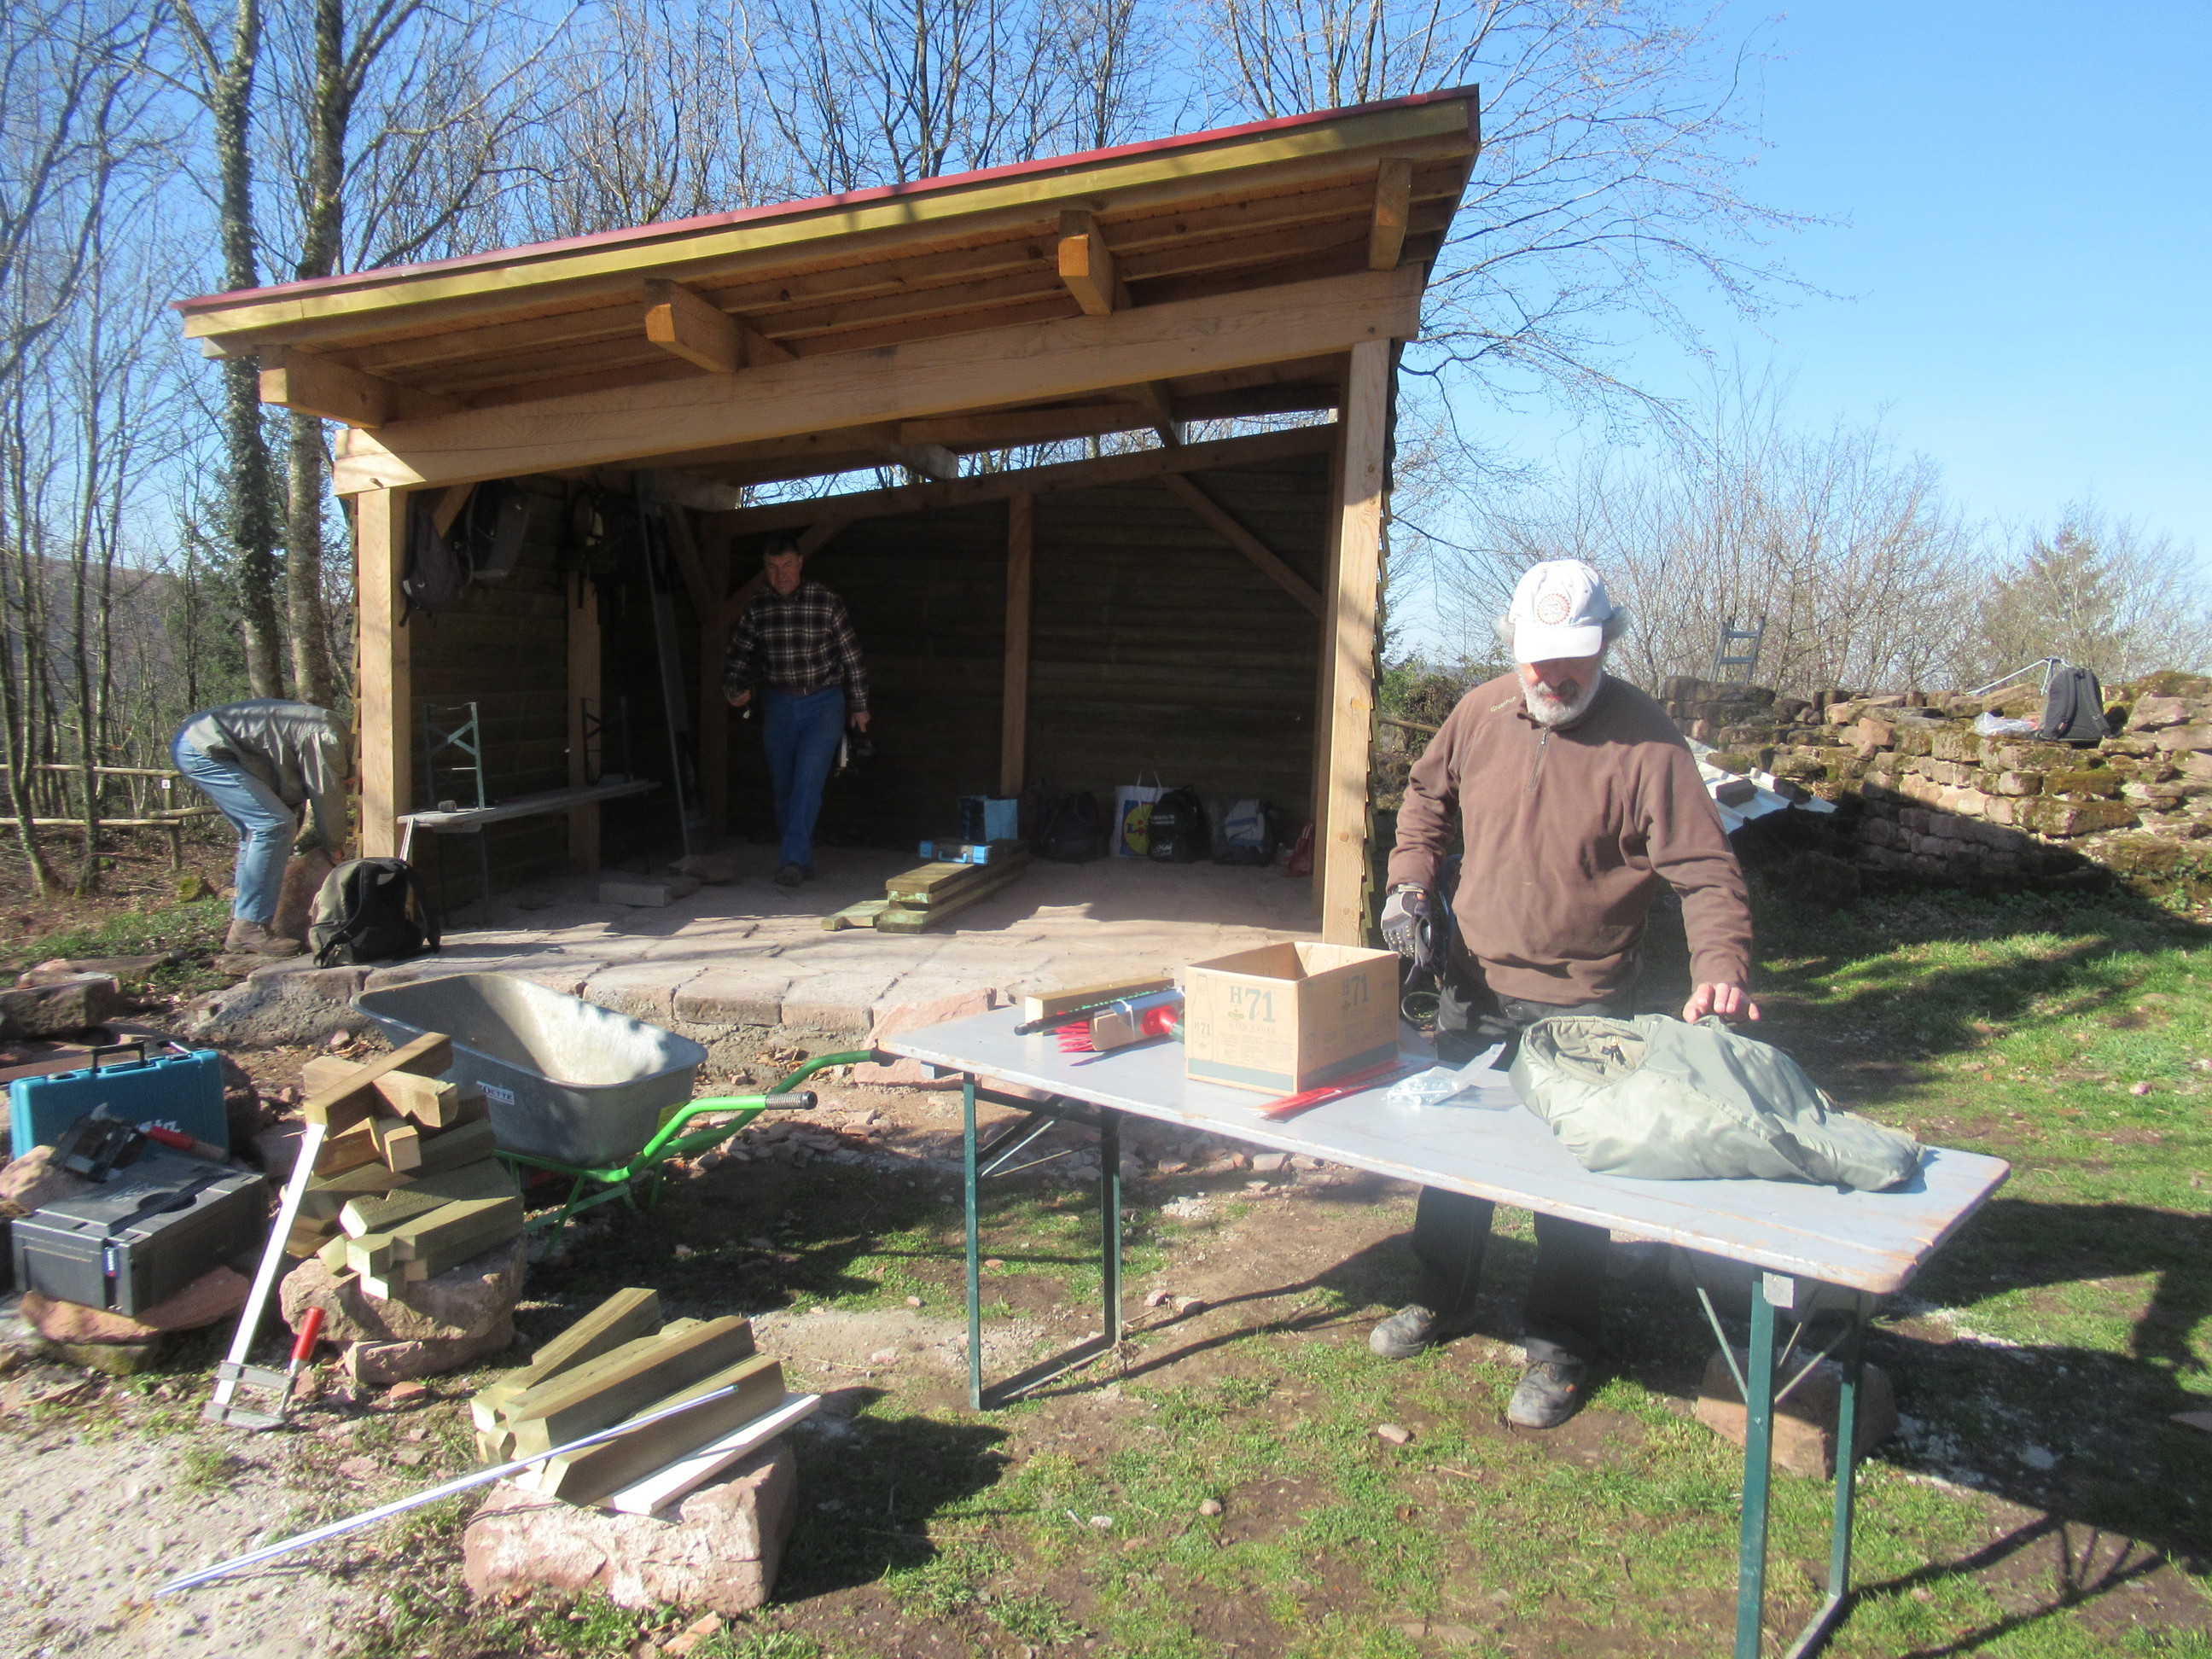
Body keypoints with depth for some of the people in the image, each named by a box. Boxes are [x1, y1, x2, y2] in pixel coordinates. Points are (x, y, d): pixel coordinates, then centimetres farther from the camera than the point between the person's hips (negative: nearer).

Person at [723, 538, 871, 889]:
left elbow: (851, 657, 1)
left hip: (824, 703, -4)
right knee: (784, 786, 8)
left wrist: (859, 706, 5)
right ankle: (802, 860, 21)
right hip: (779, 705, 4)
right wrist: (733, 688, -8)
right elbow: (739, 655, 12)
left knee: (808, 778, -18)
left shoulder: (827, 603, -7)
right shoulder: (756, 610, 1)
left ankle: (795, 858, -18)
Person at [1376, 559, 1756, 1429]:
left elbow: (1705, 869, -16)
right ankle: (1442, 1300, 39)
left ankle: (1560, 1347, 25)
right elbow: (1427, 793, 16)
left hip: (1579, 1004, -5)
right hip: (1473, 985, 5)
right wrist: (1410, 879, 1)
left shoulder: (1645, 741, -15)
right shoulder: (1479, 713, -2)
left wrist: (1720, 967, -31)